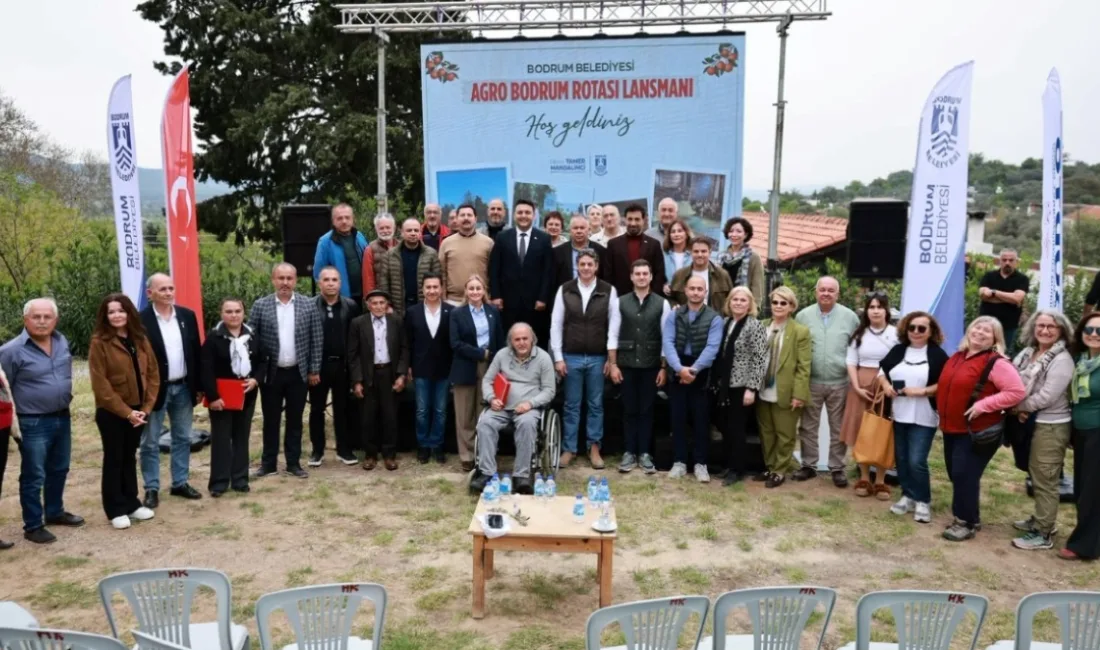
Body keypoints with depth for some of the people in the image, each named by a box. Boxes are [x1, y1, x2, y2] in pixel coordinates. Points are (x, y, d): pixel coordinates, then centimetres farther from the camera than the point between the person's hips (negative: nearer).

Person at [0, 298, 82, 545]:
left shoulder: (62, 342, 3)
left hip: (62, 418, 6)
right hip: (32, 423, -6)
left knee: (59, 470, 19)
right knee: (34, 476, 3)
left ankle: (55, 512, 36)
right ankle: (33, 526, 15)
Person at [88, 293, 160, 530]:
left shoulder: (140, 339, 6)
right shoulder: (99, 342, -11)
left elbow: (153, 374, 6)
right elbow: (100, 385, -14)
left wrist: (146, 407, -5)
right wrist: (126, 412, -16)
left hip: (137, 410, 5)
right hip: (111, 413, -5)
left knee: (129, 457, 15)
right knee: (114, 459, 6)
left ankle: (131, 504, 25)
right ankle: (116, 510, 15)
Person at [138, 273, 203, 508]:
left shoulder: (187, 315, 3)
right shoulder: (141, 320, -11)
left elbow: (196, 352, 7)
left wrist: (199, 385, 5)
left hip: (183, 387, 5)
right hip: (154, 389, -4)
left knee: (183, 438, 13)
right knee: (150, 442, 6)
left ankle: (180, 483, 26)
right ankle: (152, 489, 17)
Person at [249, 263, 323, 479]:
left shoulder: (309, 305, -1)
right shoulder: (260, 306, -2)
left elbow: (317, 340, 1)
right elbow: (250, 339, -1)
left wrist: (314, 370, -2)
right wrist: (253, 372, -5)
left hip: (298, 373, 0)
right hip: (270, 373, 0)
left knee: (295, 420, 10)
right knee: (270, 420, 9)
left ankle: (293, 463, 20)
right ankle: (268, 463, 21)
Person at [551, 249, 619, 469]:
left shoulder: (609, 291, -2)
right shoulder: (565, 290, 0)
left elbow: (614, 326, -1)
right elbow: (556, 325, 1)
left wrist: (612, 359, -4)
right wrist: (558, 358, -3)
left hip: (598, 358, 0)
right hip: (571, 357, 0)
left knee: (596, 404, 9)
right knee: (572, 405, 9)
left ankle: (594, 448, 21)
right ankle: (569, 448, 19)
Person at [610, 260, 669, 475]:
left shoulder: (662, 303, 0)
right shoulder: (620, 302, 1)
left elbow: (666, 338, 1)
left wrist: (664, 367, -2)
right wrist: (613, 364, -2)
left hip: (651, 365, 0)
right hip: (627, 364, 0)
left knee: (647, 410, 6)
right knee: (629, 410, 7)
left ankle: (644, 453, 14)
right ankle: (629, 453, 15)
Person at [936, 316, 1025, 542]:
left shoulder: (996, 362, -13)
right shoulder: (956, 357, 11)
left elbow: (1017, 392, -19)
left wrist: (984, 405, -22)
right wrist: (944, 417, 14)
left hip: (977, 431, -8)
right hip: (952, 428, 8)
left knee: (965, 475, -7)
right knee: (957, 475, 14)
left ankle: (966, 522, 6)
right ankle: (969, 516, 29)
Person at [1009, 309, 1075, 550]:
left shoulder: (1062, 360, -16)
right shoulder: (1027, 353, 7)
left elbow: (1046, 397, -22)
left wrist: (1018, 408, -11)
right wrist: (1018, 410, -11)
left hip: (1051, 426, -8)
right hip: (1031, 422, 8)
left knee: (1045, 480, -1)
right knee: (1036, 476, 19)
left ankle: (1043, 534, 7)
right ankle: (1040, 519, 34)